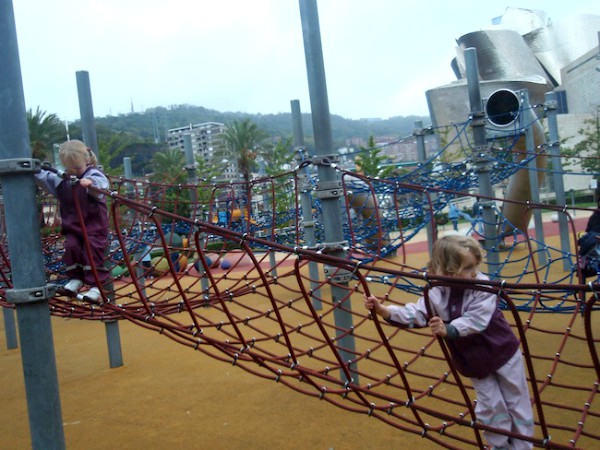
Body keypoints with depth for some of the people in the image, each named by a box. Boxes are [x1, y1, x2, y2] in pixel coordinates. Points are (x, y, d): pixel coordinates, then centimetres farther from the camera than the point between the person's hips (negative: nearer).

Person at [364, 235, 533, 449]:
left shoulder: (483, 286, -26)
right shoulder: (437, 294, -16)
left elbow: (475, 321, -34)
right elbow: (415, 314, -20)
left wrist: (448, 330, -48)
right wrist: (384, 310, -34)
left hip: (503, 351, -2)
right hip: (474, 360, 2)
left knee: (517, 402, 13)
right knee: (490, 407, 11)